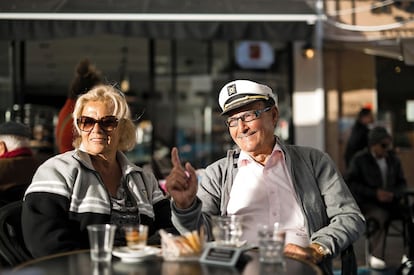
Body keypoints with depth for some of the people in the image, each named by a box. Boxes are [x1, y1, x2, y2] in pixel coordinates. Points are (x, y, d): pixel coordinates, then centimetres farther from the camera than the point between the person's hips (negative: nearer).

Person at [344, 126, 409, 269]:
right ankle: (375, 255, -24)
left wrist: (393, 194, -5)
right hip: (366, 203, -4)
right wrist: (374, 193, -15)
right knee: (381, 215, -37)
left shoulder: (393, 159, 12)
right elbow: (349, 183, -6)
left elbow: (402, 182, 19)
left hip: (389, 202, 4)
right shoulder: (359, 160, -1)